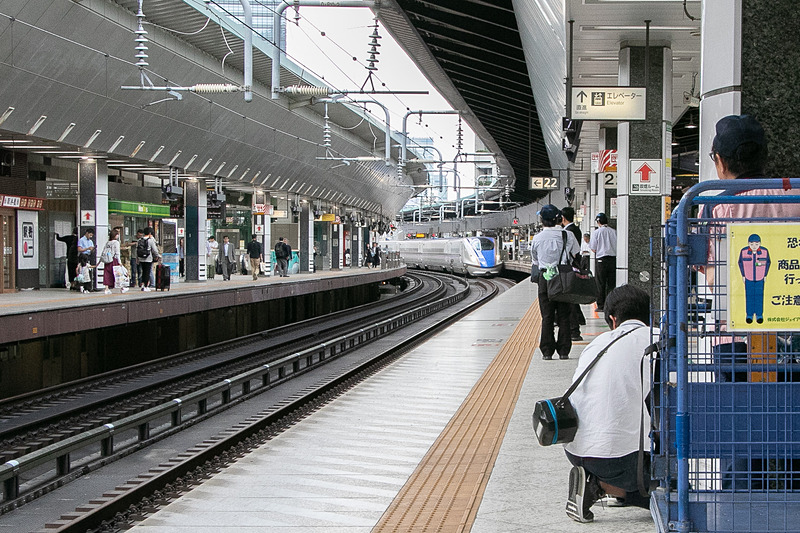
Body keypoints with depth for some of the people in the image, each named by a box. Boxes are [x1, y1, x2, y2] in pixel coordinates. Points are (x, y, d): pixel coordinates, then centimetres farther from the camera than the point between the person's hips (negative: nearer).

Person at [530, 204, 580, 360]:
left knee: (547, 316, 4)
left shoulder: (537, 238, -1)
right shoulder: (567, 235, -2)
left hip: (545, 278, 0)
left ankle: (547, 351, 3)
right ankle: (563, 350, 7)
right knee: (564, 316, 6)